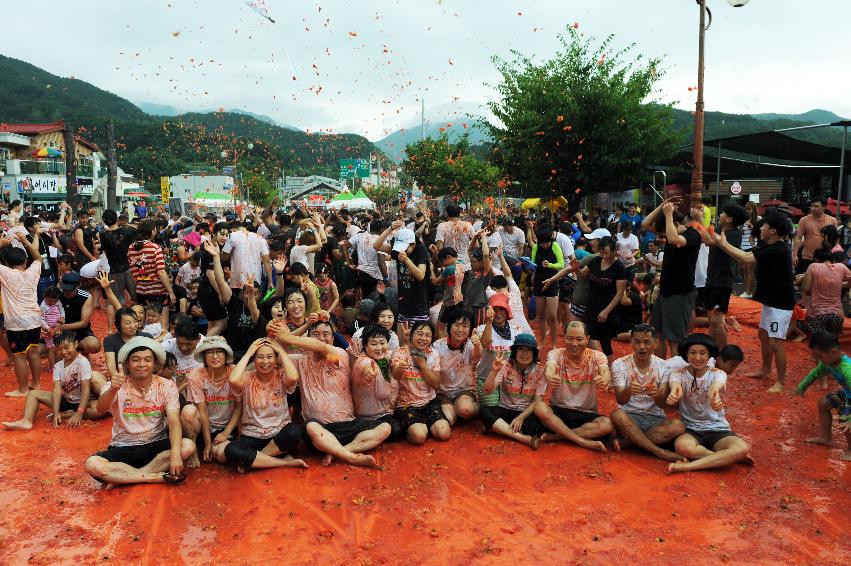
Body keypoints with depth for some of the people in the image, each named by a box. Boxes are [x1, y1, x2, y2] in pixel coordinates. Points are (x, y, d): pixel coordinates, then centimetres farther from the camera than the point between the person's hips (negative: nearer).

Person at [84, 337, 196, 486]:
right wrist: (112, 390, -49)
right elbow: (100, 409, -27)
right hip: (123, 449, 0)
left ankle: (122, 477, -22)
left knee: (188, 446, -28)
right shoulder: (116, 386, -5)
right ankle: (157, 477, -24)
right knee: (92, 464, -29)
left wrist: (175, 454, -33)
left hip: (156, 445, 1)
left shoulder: (166, 386, -5)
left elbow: (174, 423, -16)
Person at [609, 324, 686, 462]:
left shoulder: (663, 366, 0)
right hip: (629, 415, -2)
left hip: (655, 417, 2)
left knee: (678, 426, -28)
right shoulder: (619, 365, -6)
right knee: (617, 414, -35)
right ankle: (659, 451, -26)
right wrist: (628, 391, -40)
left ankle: (627, 442, -21)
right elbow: (620, 400, -15)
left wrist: (657, 395, -32)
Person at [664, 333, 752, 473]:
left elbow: (717, 384, -31)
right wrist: (675, 390, -59)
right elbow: (675, 383, -31)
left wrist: (714, 391, -59)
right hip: (690, 429, -1)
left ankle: (689, 466, -27)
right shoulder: (678, 374, -4)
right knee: (682, 446, -36)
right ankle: (726, 457, -15)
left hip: (717, 429, 1)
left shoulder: (717, 373, -4)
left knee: (742, 448, -30)